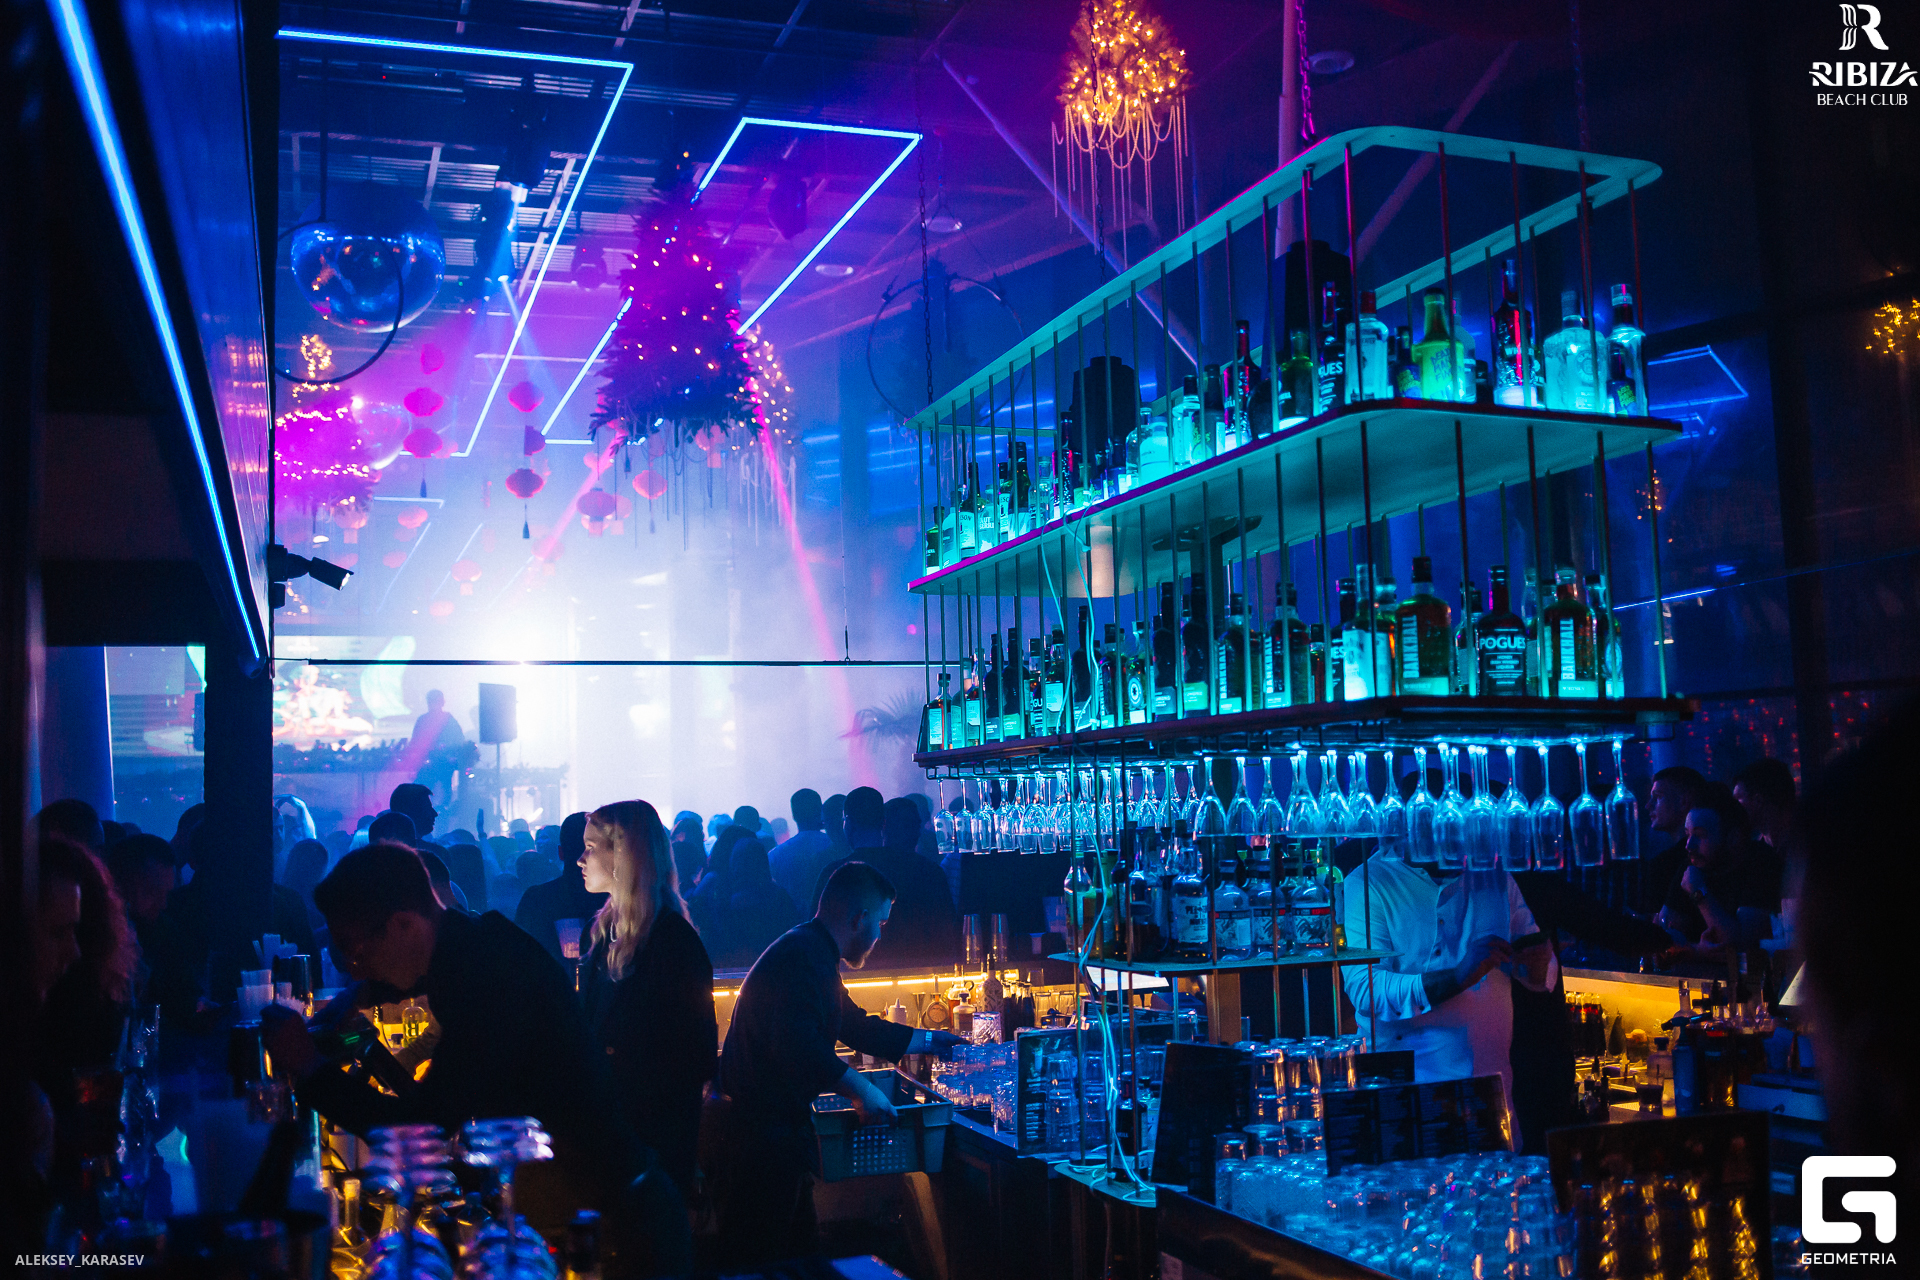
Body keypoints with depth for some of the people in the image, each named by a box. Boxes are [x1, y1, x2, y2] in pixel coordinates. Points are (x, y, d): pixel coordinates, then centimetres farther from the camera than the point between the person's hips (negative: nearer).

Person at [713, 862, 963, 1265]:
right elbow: (799, 1048, -33)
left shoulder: (810, 953, 16)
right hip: (762, 1136, -11)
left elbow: (855, 1026, 28)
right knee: (760, 1261, -3)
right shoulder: (803, 956, -20)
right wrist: (861, 1091, -22)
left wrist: (930, 1041, 33)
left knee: (798, 1251, 14)